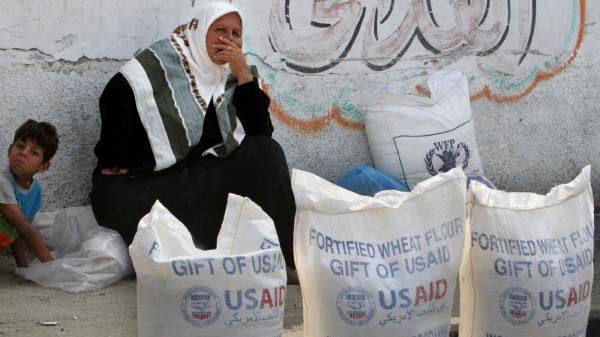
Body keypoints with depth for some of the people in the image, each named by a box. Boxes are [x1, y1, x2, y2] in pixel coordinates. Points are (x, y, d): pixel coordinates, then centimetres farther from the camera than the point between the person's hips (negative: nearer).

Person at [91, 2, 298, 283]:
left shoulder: (234, 76, 8)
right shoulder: (161, 63, -6)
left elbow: (261, 132, -2)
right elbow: (115, 99, -12)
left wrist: (244, 74, -9)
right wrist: (114, 166, -15)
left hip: (204, 171, 5)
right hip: (146, 179, -5)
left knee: (266, 153, -18)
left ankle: (287, 259, -18)